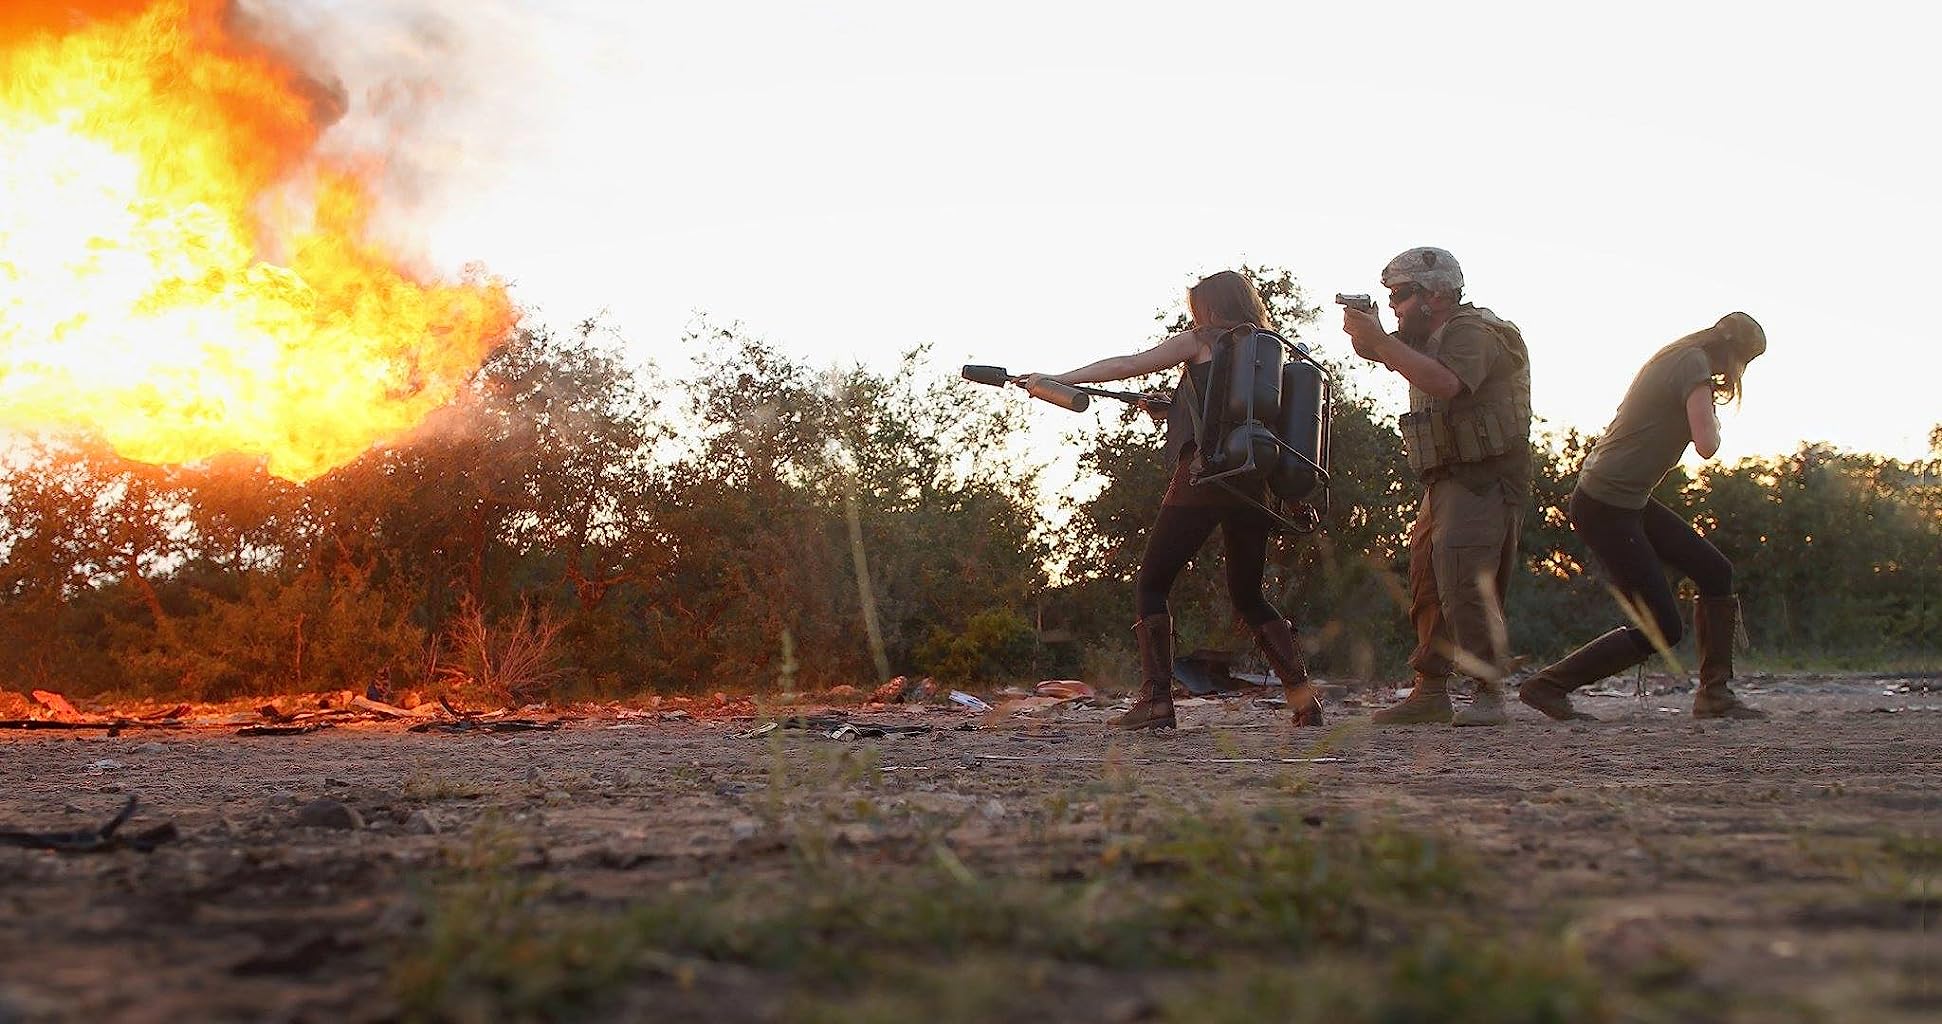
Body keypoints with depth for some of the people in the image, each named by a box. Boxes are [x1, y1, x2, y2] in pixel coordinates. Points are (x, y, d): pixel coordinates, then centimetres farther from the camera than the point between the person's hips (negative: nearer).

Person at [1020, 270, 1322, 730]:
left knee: (1150, 584, 2)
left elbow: (1127, 365, 5)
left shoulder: (1201, 341, 6)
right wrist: (1169, 404, 30)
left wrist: (1057, 379, 9)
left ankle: (1156, 701, -8)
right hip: (1254, 483, 6)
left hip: (1203, 475, -6)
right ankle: (1303, 696, 8)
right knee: (1248, 595, 19)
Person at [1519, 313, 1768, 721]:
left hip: (1629, 500, 10)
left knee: (1716, 572, 11)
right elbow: (1706, 445, -22)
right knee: (1661, 629, -6)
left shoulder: (1676, 359, 16)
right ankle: (1546, 685, -2)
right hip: (1605, 507, -10)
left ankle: (1714, 695, 15)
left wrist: (1708, 400, 15)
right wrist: (1713, 415, 0)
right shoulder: (1695, 365, -12)